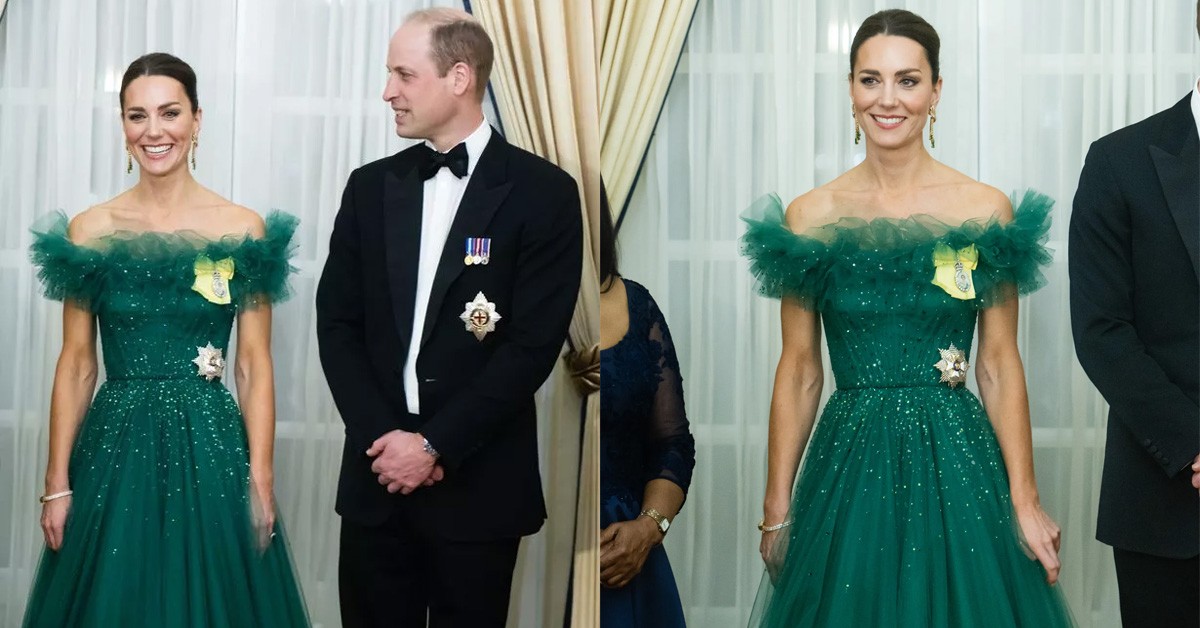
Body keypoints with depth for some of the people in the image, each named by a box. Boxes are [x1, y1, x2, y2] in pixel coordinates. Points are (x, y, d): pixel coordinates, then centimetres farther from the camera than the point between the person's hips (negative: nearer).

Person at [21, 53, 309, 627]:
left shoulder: (244, 230, -2)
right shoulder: (89, 232, 1)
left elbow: (255, 366, -1)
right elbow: (76, 366, 4)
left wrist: (261, 482, -6)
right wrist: (57, 485, 2)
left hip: (210, 448, -1)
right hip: (114, 450, 1)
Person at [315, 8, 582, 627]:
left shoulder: (541, 191, -5)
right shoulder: (371, 186, 8)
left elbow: (533, 344, -10)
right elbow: (336, 322, 6)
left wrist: (436, 445, -12)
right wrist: (382, 435, -7)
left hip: (479, 484, -3)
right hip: (377, 474, 3)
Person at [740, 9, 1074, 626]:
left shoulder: (987, 211, -1)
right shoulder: (808, 218, 0)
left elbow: (999, 366, 0)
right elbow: (798, 371, 3)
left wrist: (1026, 503, -3)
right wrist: (777, 511, 2)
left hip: (957, 462, 0)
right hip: (847, 465, 0)